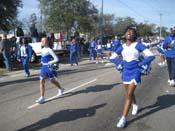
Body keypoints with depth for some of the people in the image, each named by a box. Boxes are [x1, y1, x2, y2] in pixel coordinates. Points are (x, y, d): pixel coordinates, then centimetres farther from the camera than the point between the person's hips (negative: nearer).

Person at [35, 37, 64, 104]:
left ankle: (61, 89, 41)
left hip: (50, 67, -7)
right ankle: (42, 97, 0)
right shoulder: (43, 50, 6)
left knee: (53, 81, 12)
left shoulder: (49, 50, -18)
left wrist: (49, 63, -24)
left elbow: (56, 59, -20)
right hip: (44, 67, 7)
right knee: (41, 81, -3)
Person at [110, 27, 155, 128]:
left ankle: (123, 118, -6)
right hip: (125, 72, 5)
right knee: (129, 93, 19)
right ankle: (135, 106, 50)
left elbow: (151, 56, -10)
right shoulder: (122, 47, 4)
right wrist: (121, 62, -4)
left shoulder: (138, 45, -6)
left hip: (135, 72, -4)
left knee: (129, 95, -11)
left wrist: (140, 64, -14)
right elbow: (112, 58, 11)